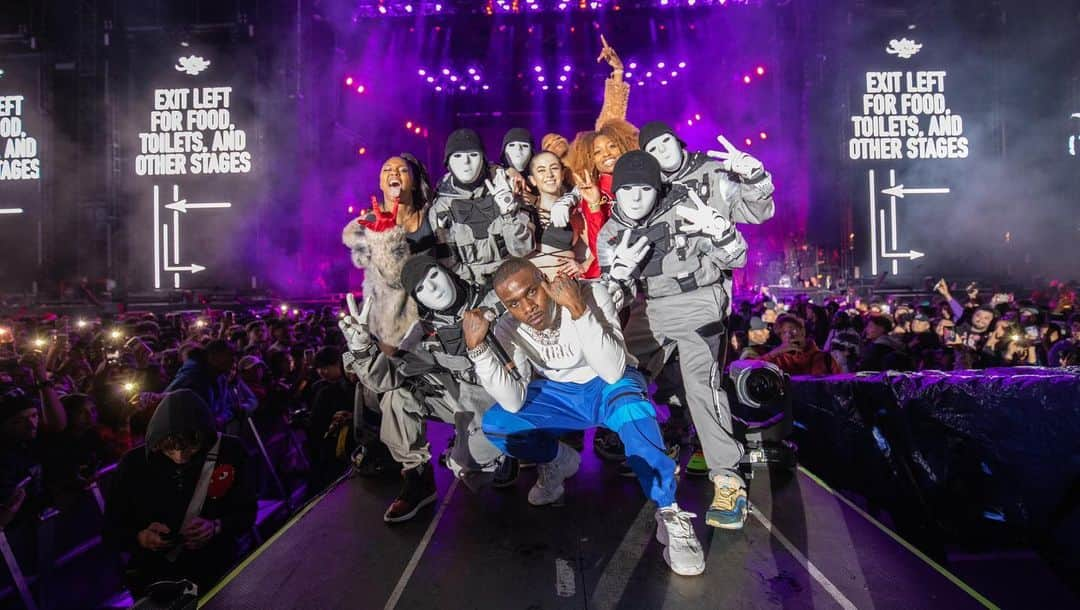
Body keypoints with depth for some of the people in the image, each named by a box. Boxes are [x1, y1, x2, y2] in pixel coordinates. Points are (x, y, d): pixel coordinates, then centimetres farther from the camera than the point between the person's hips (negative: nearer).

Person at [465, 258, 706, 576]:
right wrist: (477, 347, -35)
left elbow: (612, 371, -34)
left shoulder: (591, 294, -27)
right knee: (494, 424, -17)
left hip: (610, 384, -4)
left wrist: (578, 310, -44)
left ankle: (670, 513, -24)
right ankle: (559, 460, 10)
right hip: (560, 396, 4)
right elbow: (514, 402, -24)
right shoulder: (508, 330, -16)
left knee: (630, 408, -39)